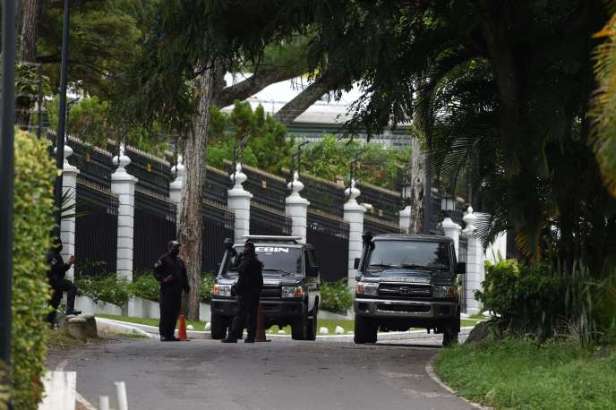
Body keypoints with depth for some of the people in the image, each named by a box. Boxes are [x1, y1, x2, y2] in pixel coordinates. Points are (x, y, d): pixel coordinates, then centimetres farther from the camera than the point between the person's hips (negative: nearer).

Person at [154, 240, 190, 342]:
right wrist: (164, 279, -18)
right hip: (167, 290, -7)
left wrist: (186, 286, 13)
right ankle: (163, 334, -8)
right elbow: (156, 272, -4)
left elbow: (184, 275, 26)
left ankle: (170, 334, 11)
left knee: (174, 314, 6)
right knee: (166, 313, -9)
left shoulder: (180, 261, 21)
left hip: (177, 291, 7)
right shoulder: (164, 259, 0)